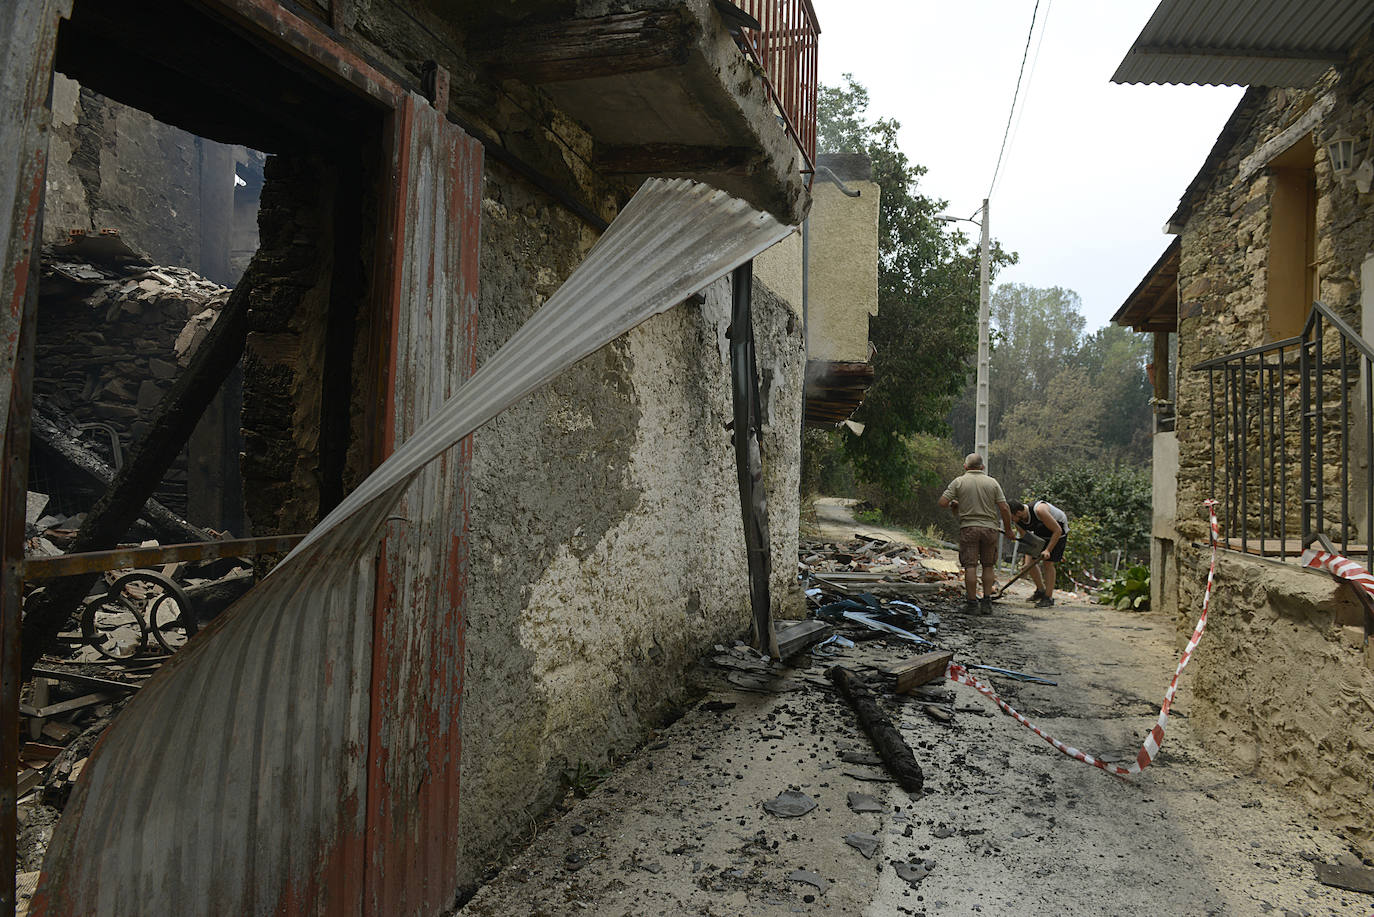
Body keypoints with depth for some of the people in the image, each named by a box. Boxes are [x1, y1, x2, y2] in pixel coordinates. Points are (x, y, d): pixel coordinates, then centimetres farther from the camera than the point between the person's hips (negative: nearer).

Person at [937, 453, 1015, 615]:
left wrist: (953, 504, 17)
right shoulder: (992, 482, 4)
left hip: (968, 528, -1)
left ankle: (972, 601, 3)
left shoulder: (959, 482, -1)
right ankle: (987, 601, 8)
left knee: (970, 566, 1)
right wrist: (1008, 529, 11)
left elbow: (942, 502, -5)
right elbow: (1004, 508, 0)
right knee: (988, 566, 11)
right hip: (989, 528, 1)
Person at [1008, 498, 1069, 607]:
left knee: (1048, 563, -12)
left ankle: (1048, 597, -3)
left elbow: (1057, 530, -30)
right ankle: (1041, 590, 20)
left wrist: (1048, 550, -30)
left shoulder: (1039, 510, -38)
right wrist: (1027, 562, -8)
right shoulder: (1019, 521, -15)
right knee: (1031, 561, 0)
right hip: (1041, 531, 7)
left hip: (1058, 530, -7)